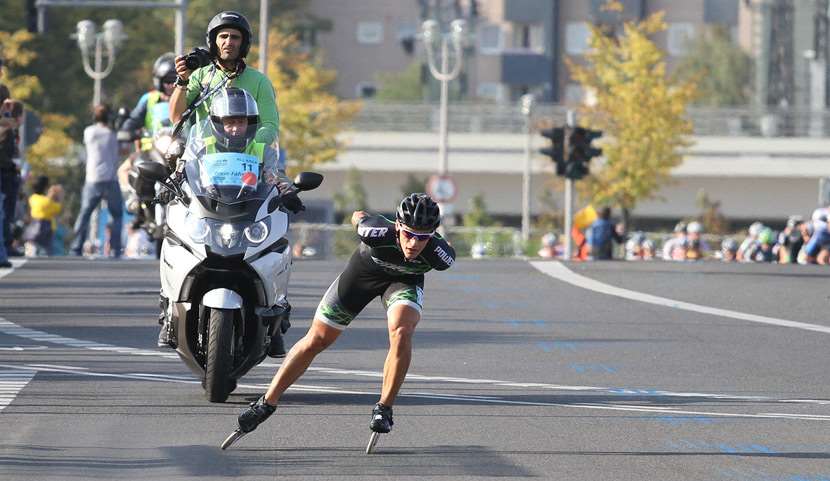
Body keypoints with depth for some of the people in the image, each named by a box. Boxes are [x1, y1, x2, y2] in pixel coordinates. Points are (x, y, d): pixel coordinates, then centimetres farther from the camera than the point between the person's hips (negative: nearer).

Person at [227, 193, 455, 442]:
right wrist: (359, 216, 6)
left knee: (401, 332, -30)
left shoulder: (438, 253, -37)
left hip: (405, 280, 0)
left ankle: (384, 409, -14)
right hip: (365, 268, 0)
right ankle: (267, 402, 16)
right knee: (317, 339, 3)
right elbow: (358, 216, -16)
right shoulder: (379, 233, -40)